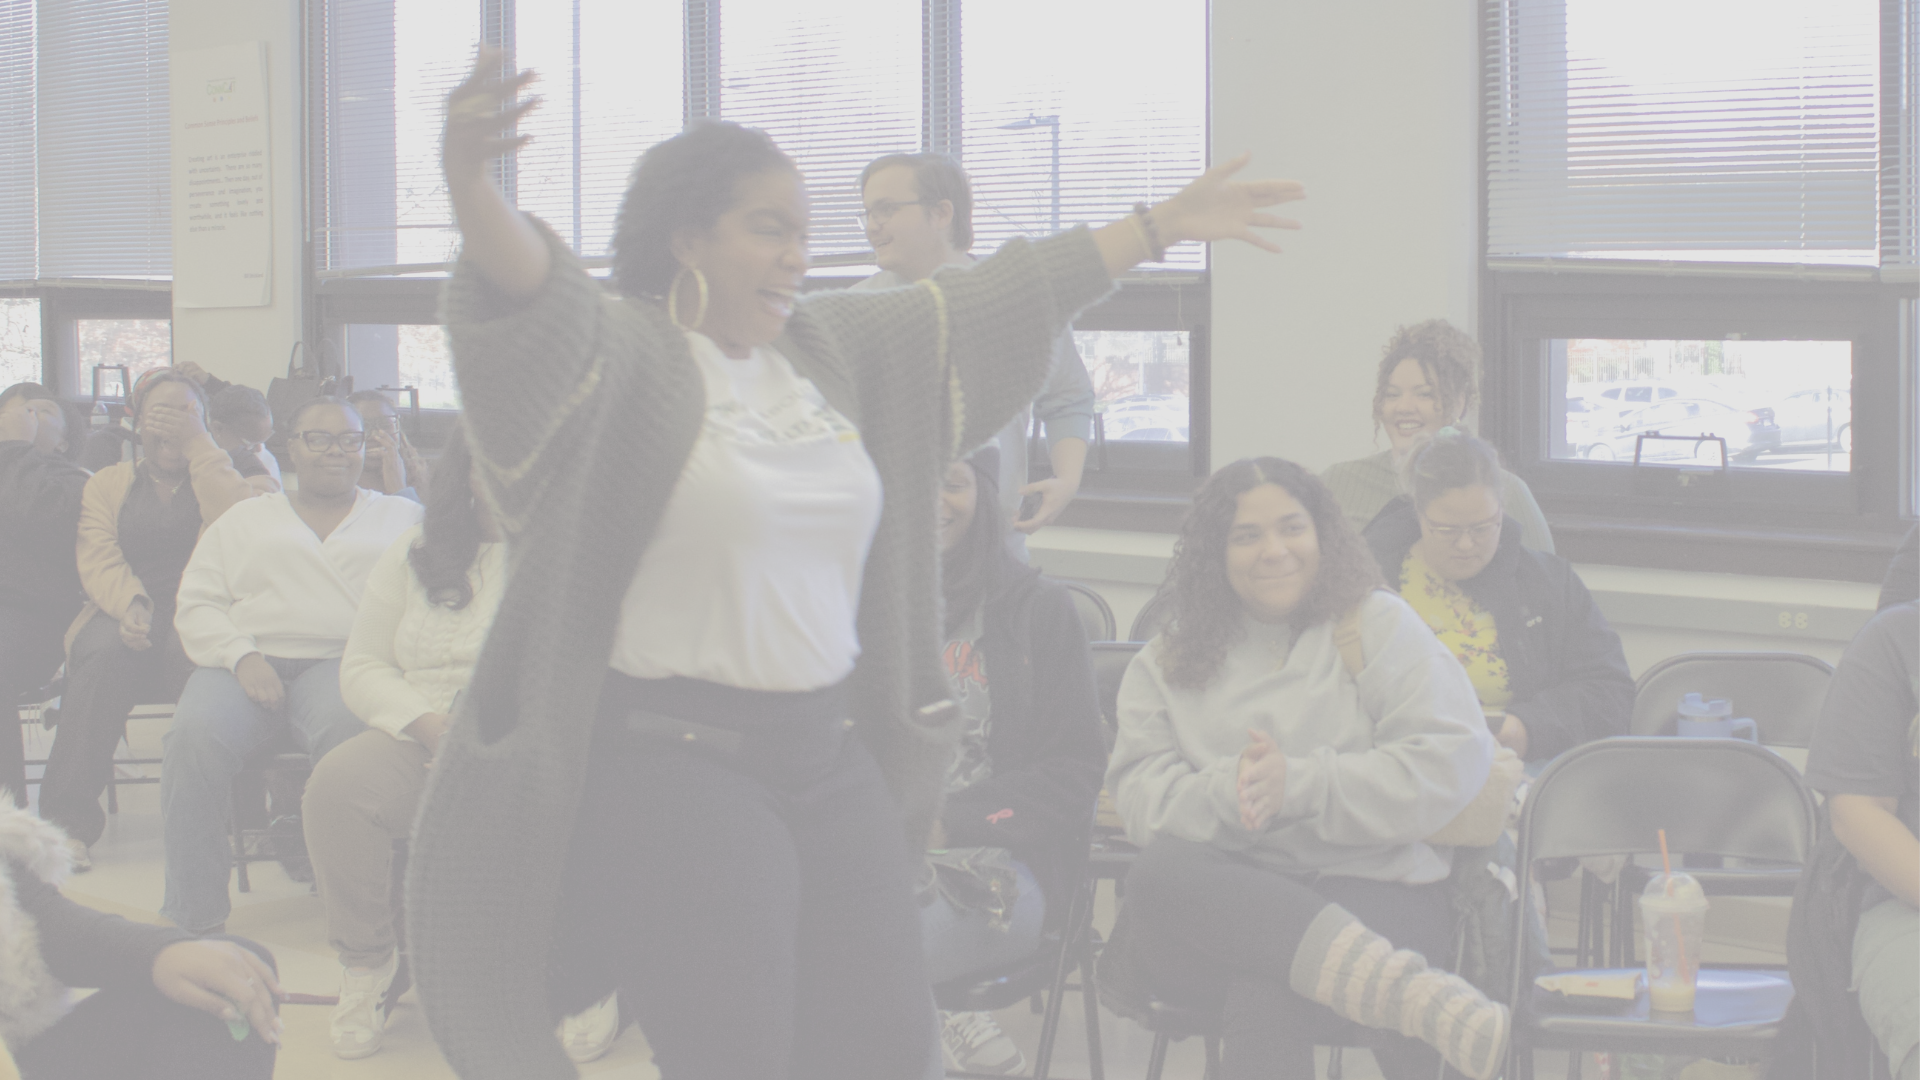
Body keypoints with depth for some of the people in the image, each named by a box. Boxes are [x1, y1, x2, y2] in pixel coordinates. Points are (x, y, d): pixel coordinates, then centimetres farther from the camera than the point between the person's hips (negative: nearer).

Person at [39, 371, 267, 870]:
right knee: (103, 654, -35)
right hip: (126, 611, 2)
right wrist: (129, 605, -18)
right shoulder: (109, 483, 23)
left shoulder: (223, 472, 18)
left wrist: (197, 445, -3)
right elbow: (97, 558, 5)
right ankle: (68, 819, -36)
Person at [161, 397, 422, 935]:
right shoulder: (244, 520, 24)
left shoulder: (402, 517, 21)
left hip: (343, 663, -2)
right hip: (244, 663, 2)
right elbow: (197, 607, 15)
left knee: (346, 729, -39)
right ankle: (192, 915, -24)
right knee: (195, 734, -32)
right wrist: (242, 657, -6)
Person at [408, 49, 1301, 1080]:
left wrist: (1163, 224, 21)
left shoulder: (835, 346, 12)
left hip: (832, 753, 7)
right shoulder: (623, 352, -9)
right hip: (676, 762, -7)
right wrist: (468, 176, -50)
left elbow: (994, 304, 18)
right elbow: (534, 290, -29)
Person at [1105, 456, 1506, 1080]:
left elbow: (1453, 763, -1)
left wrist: (1296, 786, -11)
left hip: (1369, 892, -3)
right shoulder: (1164, 666, 21)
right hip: (1218, 902, 3)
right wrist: (1227, 791, -16)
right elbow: (1140, 800, 6)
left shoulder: (1376, 624, 14)